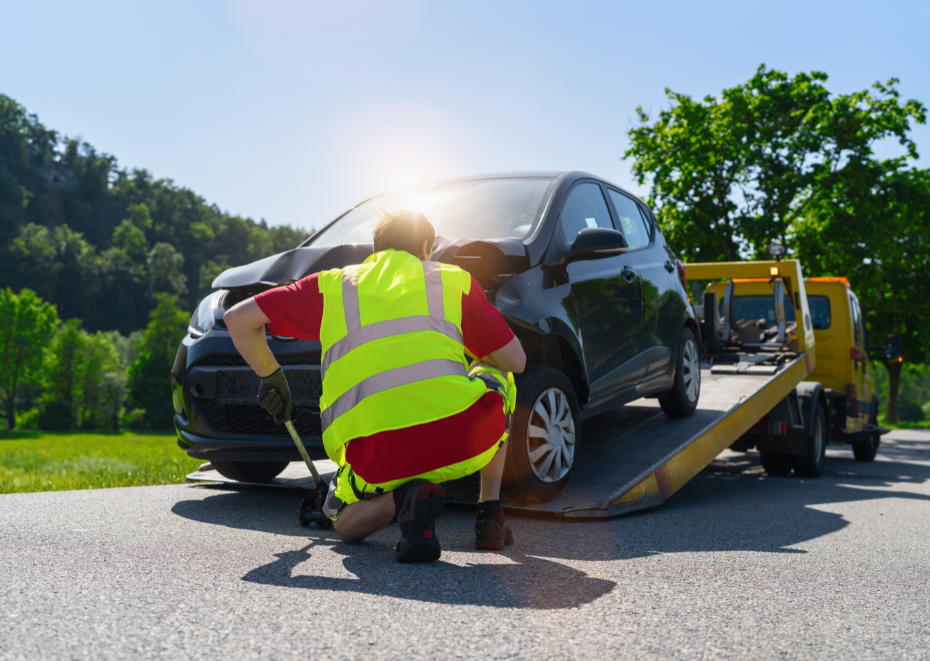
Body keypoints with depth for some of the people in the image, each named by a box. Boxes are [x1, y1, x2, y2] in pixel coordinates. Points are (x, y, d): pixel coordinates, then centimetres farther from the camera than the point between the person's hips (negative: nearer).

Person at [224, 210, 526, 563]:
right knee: (496, 376, 34)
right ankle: (490, 514, 22)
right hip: (465, 438, 0)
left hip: (378, 457, 0)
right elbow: (516, 361, 21)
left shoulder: (333, 285, 21)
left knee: (345, 525, 32)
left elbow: (238, 319, 20)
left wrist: (270, 375, 35)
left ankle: (403, 496, -4)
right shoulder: (453, 278, 19)